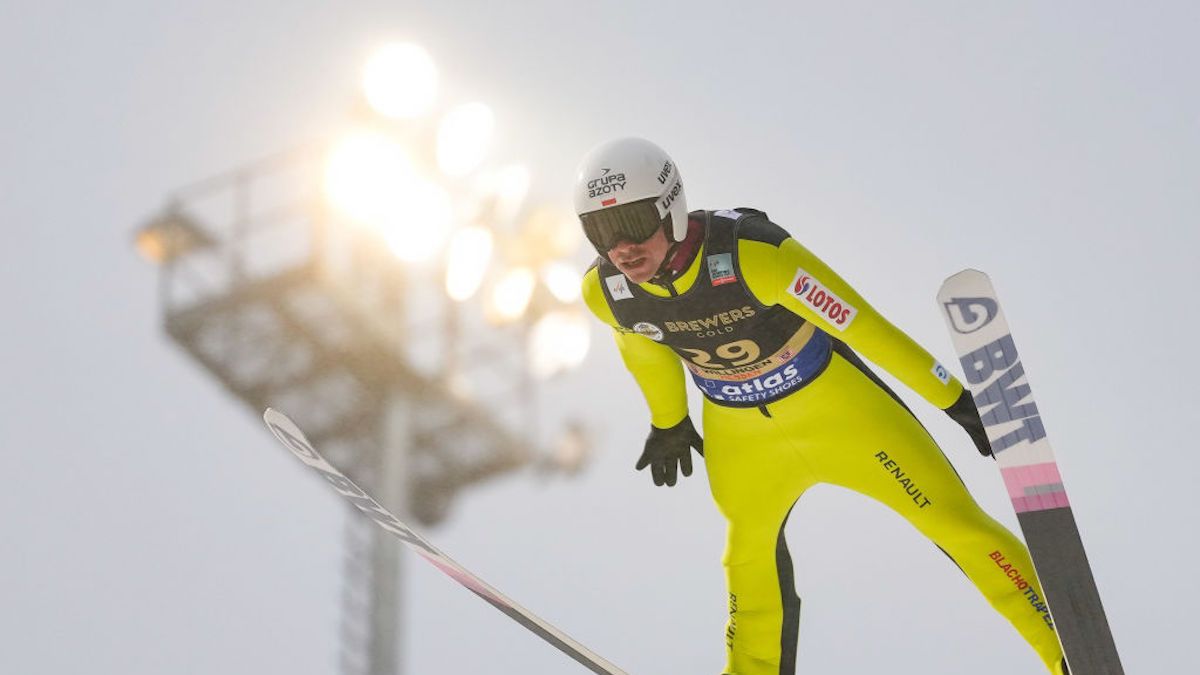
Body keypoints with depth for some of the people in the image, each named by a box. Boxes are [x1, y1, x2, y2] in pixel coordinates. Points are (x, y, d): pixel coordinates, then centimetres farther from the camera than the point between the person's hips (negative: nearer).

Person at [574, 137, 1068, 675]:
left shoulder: (754, 255, -35)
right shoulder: (604, 291, -18)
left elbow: (862, 324, -26)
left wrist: (954, 399, -18)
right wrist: (668, 422, 21)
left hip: (832, 402, -4)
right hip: (738, 432, 4)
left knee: (955, 520, -5)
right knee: (749, 561, 19)